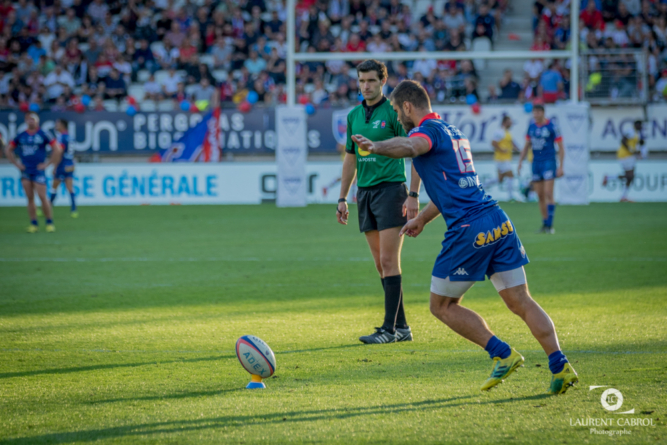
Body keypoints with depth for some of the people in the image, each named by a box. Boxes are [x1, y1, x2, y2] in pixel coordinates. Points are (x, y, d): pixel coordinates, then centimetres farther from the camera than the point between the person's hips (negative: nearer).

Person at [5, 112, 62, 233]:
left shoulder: (43, 134, -1)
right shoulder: (21, 136, 9)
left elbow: (57, 149, -1)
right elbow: (9, 150, 19)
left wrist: (47, 163, -3)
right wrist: (16, 163, 9)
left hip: (38, 170, -4)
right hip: (25, 172, 4)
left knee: (42, 197, -9)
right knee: (30, 198, 3)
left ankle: (50, 222, 2)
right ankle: (33, 224, 7)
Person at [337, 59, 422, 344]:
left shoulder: (393, 112, -6)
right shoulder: (354, 115, 13)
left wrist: (414, 195, -14)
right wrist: (343, 198, 17)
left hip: (390, 189, -7)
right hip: (365, 192, 7)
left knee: (389, 261, -10)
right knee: (381, 264, 6)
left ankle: (390, 328, -9)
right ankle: (401, 327, 12)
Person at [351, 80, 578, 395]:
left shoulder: (428, 130, -3)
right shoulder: (452, 131, 25)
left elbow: (409, 147, -30)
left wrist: (375, 147, -48)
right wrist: (422, 219, 47)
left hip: (469, 232, -8)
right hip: (499, 223, 8)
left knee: (442, 306, 8)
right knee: (521, 302, 6)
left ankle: (503, 354, 2)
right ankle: (560, 366, -6)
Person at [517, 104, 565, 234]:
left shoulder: (552, 126, -8)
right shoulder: (531, 126, 8)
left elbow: (561, 147, -5)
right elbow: (527, 146, 19)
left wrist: (560, 166, -10)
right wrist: (520, 162, 14)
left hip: (549, 161, -5)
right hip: (536, 163, 5)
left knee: (548, 193, -12)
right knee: (540, 195, 6)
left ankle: (550, 225, -10)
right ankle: (544, 224, 14)